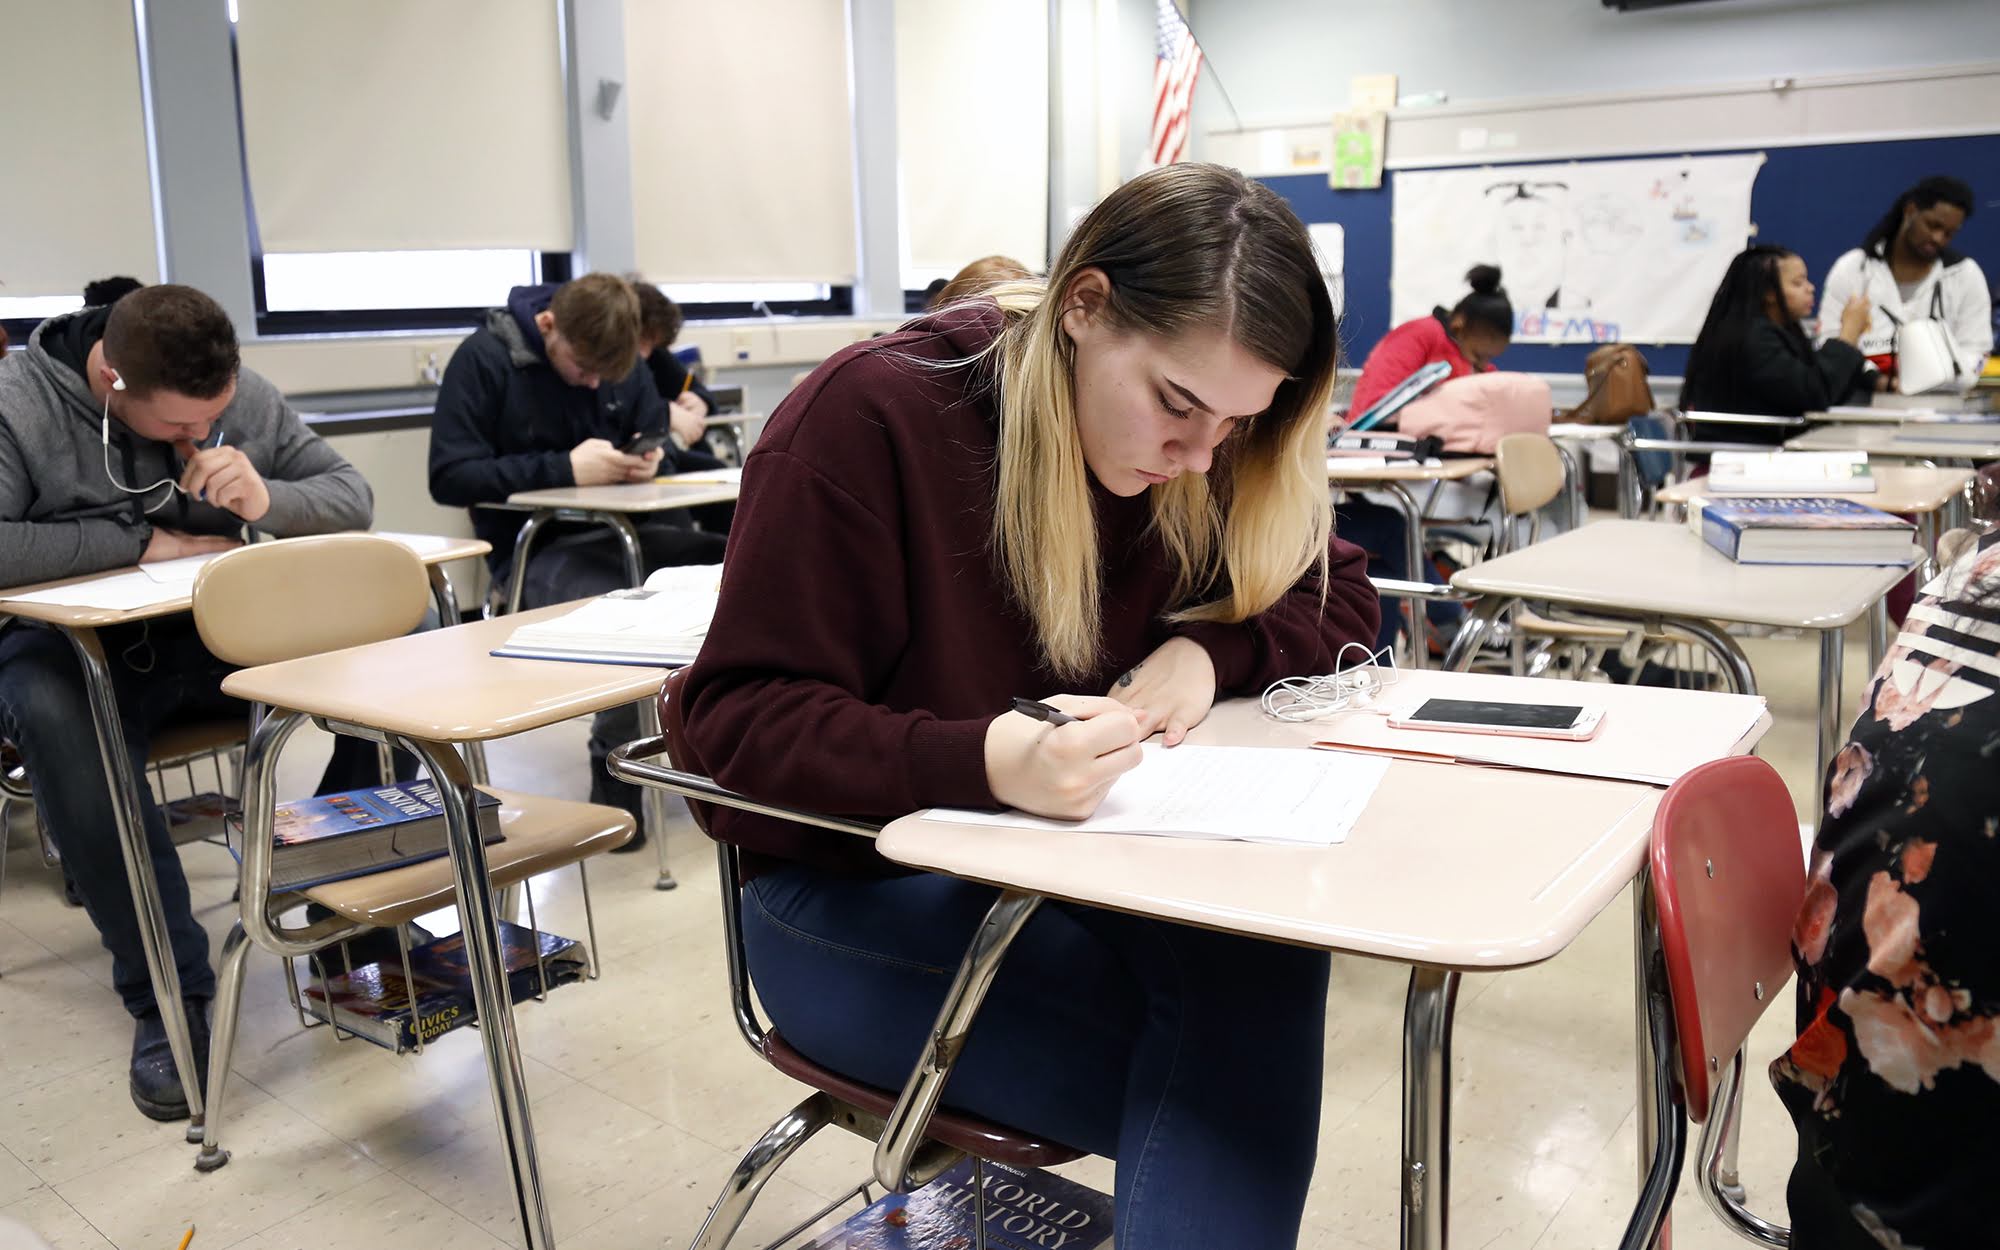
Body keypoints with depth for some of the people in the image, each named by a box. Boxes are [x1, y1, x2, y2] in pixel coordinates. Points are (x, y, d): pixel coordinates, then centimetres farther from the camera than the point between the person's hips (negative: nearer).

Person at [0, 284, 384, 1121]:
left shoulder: (241, 396, -3)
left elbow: (351, 495, 0)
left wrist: (267, 500, -22)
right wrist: (141, 540, -22)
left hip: (214, 635, 3)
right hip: (73, 647, -3)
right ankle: (167, 995, -28)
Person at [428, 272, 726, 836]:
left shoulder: (621, 363, 9)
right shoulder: (484, 359, -7)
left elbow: (659, 439, 19)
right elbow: (449, 478, -13)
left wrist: (653, 459, -8)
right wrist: (565, 469, -22)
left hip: (620, 532, 6)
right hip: (536, 550, -5)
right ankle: (615, 778, -17)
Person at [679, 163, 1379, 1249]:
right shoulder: (872, 416, -18)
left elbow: (1339, 600, 10)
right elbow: (742, 719, -17)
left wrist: (1207, 652, -13)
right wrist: (987, 761, -35)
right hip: (860, 894, -5)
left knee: (1267, 957, -28)